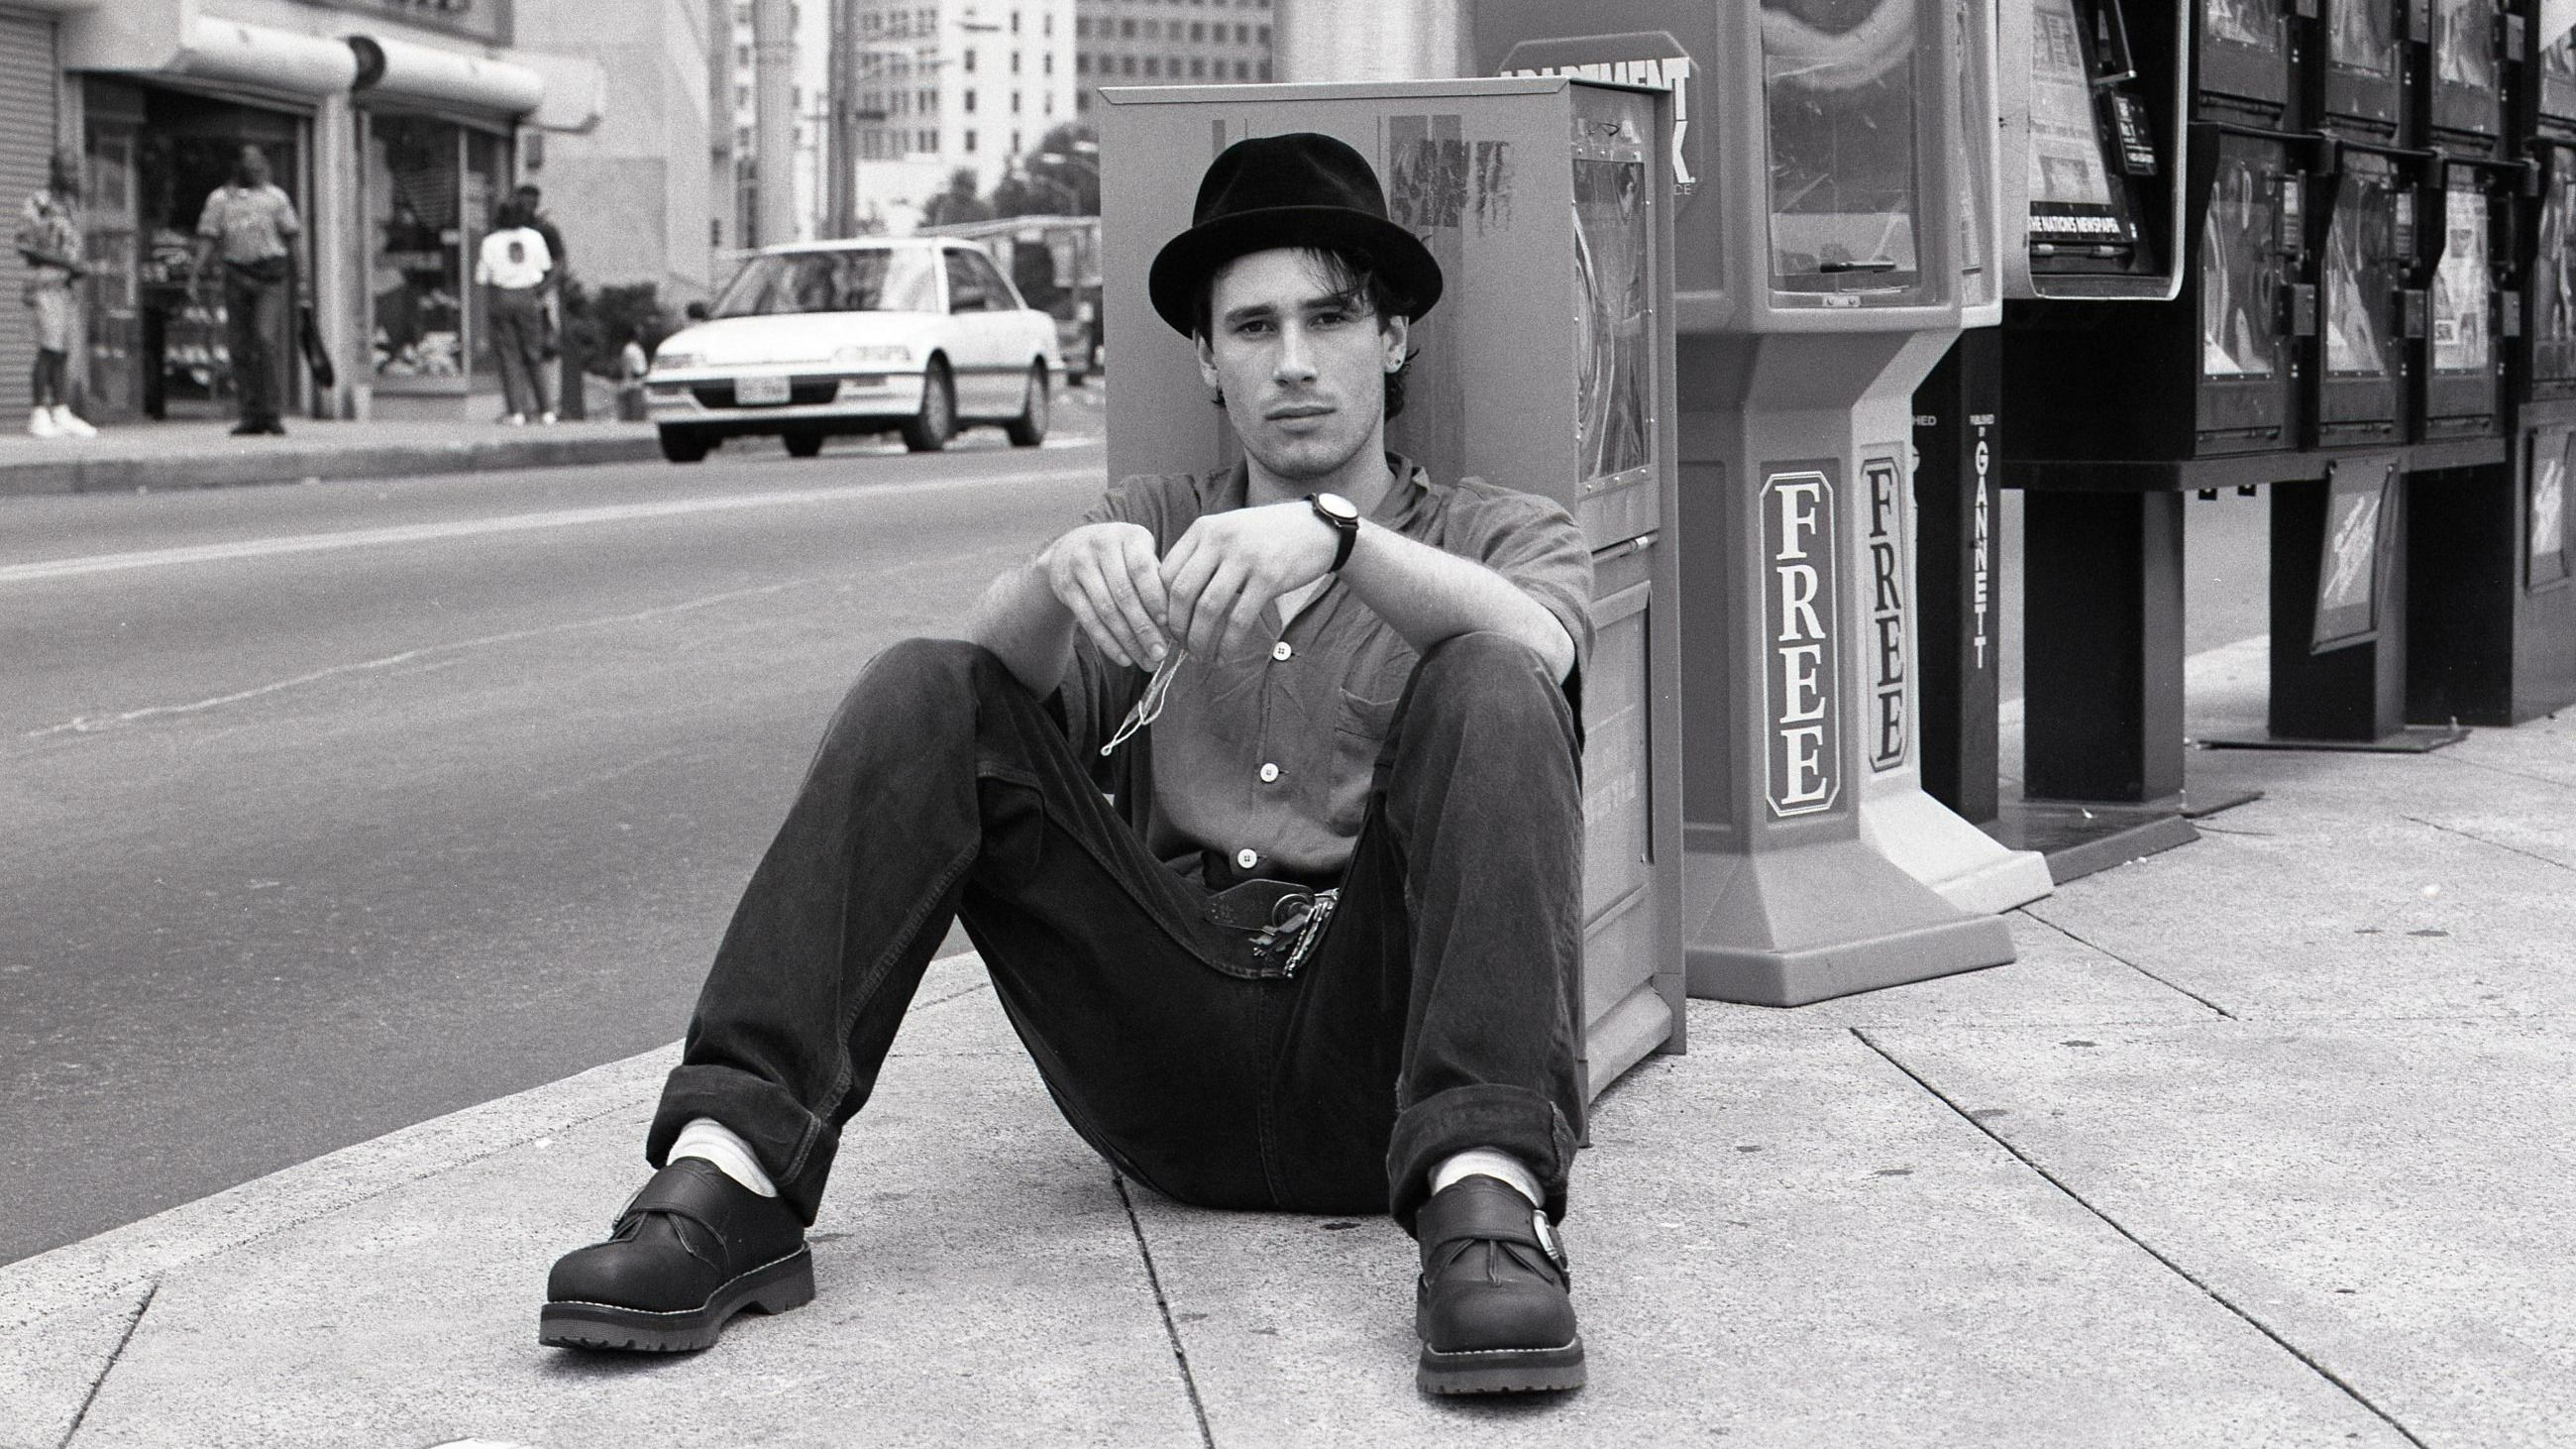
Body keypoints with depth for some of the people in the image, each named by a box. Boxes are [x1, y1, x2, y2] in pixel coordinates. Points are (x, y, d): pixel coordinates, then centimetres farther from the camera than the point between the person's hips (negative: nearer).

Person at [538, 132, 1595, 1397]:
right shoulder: (1152, 528, 24)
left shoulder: (1500, 534, 16)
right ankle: (730, 1177, -27)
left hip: (1380, 1052, -2)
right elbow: (1001, 670, 1)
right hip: (1165, 1041, 2)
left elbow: (1533, 653, -11)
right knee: (923, 693, -13)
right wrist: (1067, 572, -22)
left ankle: (1485, 1208, -43)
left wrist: (1332, 534, -29)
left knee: (1485, 690, -25)